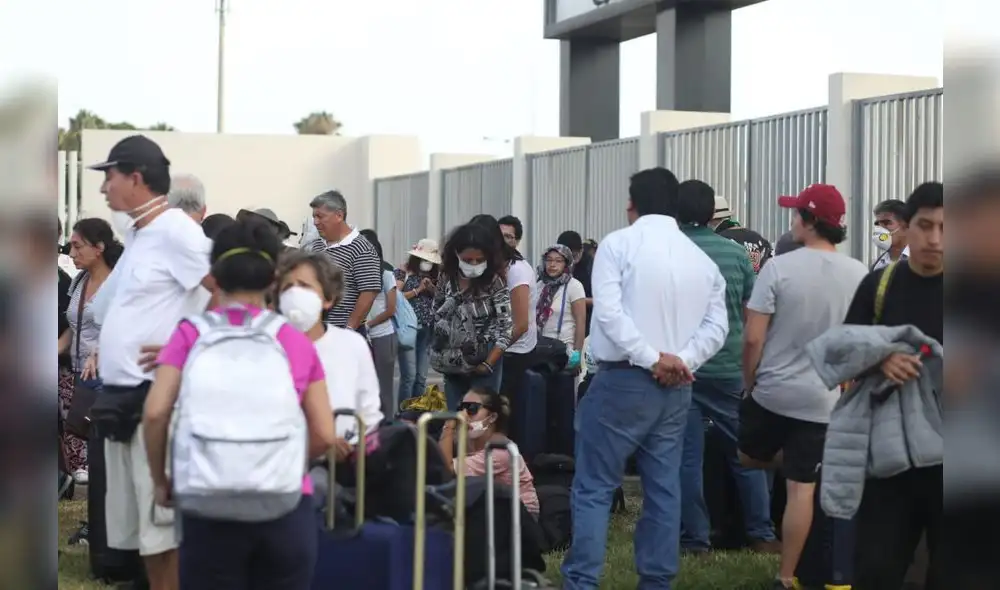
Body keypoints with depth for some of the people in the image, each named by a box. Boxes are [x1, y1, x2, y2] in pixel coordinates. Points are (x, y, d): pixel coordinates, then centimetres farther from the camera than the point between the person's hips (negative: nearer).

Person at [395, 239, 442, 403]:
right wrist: (418, 290, -11)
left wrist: (433, 290, -2)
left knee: (421, 377, 5)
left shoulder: (432, 276, 14)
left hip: (427, 329, 5)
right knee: (409, 375, -11)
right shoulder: (403, 272, -2)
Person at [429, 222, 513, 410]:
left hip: (482, 367, -4)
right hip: (453, 367, 4)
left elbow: (507, 328, -16)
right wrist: (440, 357, 4)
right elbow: (437, 316, 12)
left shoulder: (494, 282, -14)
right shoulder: (447, 279, -1)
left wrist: (488, 364, -16)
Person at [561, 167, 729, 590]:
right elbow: (716, 326, 3)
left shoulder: (619, 244, -3)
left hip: (623, 380, -5)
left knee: (594, 487, -2)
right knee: (664, 488, 11)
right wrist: (681, 361, -7)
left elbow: (608, 311, -15)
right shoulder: (702, 259, 13)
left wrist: (652, 358, -16)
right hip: (677, 388, 5)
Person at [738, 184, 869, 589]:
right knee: (801, 489, 5)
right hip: (822, 397, 2)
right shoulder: (858, 274, -2)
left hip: (772, 390, -2)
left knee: (749, 459, 28)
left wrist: (749, 384, 3)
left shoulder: (779, 267, -11)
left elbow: (753, 338, -11)